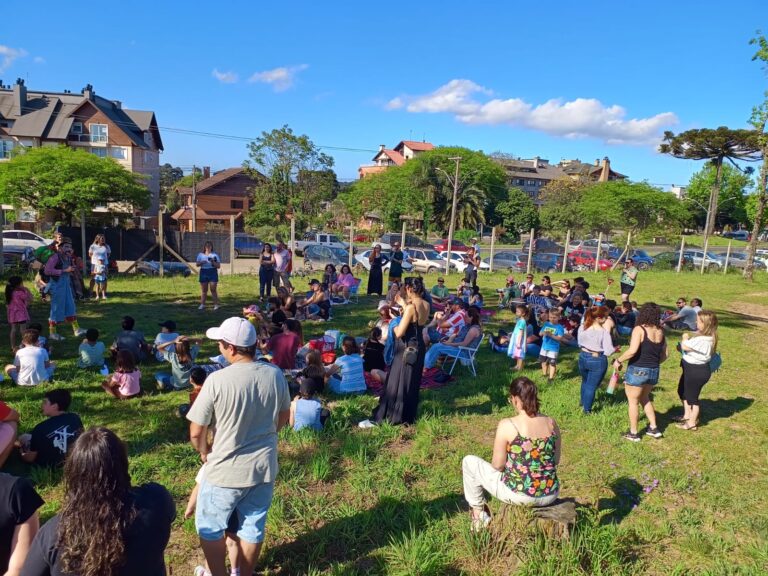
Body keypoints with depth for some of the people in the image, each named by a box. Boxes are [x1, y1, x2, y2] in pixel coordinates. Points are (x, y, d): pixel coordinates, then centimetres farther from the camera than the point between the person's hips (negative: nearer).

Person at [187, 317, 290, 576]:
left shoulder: (217, 380, -23)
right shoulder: (275, 374, -10)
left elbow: (196, 433, -14)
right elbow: (283, 418, 5)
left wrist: (205, 452, 7)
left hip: (227, 470, -4)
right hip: (264, 467, 4)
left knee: (209, 527, 23)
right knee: (253, 527, 22)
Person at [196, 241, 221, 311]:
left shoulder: (215, 255, 3)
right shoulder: (200, 255, 11)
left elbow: (219, 266, 0)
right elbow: (197, 264, 9)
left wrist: (213, 262, -17)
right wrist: (201, 262, -10)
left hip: (213, 272, -2)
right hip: (203, 272, 2)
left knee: (213, 290, -5)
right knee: (203, 290, 6)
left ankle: (216, 305, -2)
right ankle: (202, 304, 10)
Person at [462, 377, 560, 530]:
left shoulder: (506, 425, -18)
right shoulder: (551, 422, -3)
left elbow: (497, 466, -10)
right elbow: (556, 461, 9)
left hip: (519, 496, -5)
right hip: (551, 495, 5)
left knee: (469, 462, 13)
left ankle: (478, 513, 26)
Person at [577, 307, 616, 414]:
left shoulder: (582, 328, -6)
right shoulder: (604, 332, -22)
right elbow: (608, 351, -19)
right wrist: (615, 349, 1)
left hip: (583, 357, 5)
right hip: (598, 360, -5)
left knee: (585, 381, 28)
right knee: (592, 386, 9)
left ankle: (583, 402, 48)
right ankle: (587, 409, 19)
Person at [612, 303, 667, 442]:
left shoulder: (639, 329, -16)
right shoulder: (660, 332, 3)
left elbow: (632, 351, -26)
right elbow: (664, 355, 9)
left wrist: (618, 360, -12)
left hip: (638, 370, -6)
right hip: (654, 371, 6)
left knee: (633, 401, 10)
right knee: (645, 398, 28)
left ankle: (633, 433, 20)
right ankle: (654, 428, 29)